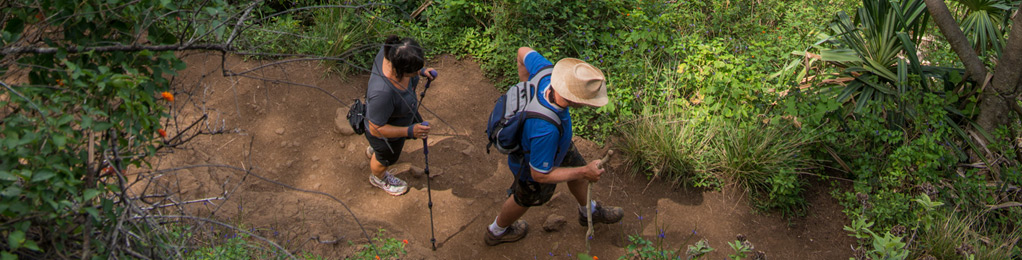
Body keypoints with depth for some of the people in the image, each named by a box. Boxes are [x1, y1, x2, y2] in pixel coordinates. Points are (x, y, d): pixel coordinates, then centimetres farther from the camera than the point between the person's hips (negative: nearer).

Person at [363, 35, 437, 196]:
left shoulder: (394, 51, -29)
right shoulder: (383, 92, -48)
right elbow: (376, 129, -32)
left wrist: (422, 72, -13)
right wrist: (409, 131, -34)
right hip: (384, 129, -7)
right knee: (386, 158, 26)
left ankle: (373, 150, 62)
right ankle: (378, 178, 64)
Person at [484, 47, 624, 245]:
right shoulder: (546, 129, -49)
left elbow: (524, 52, -9)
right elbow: (540, 175, -33)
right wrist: (585, 172, -25)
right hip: (533, 162, -7)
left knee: (577, 166, 28)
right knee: (526, 199, 25)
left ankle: (588, 212, 60)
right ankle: (497, 231, 57)